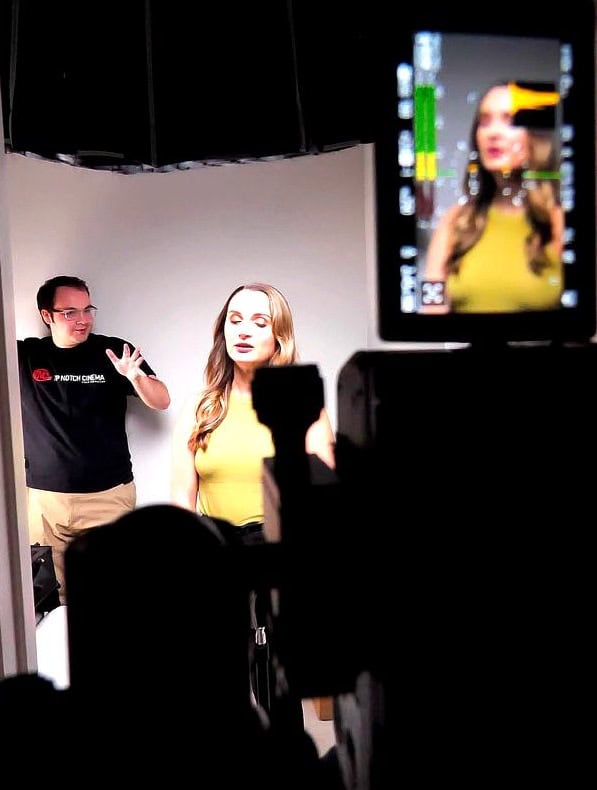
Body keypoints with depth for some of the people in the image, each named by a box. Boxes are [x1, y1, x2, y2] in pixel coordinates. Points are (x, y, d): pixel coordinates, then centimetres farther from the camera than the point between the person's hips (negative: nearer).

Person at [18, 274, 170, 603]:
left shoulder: (114, 352, -2)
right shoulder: (23, 356, 2)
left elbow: (161, 402, -2)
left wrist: (136, 377, -23)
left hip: (108, 495, -1)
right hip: (43, 498, 2)